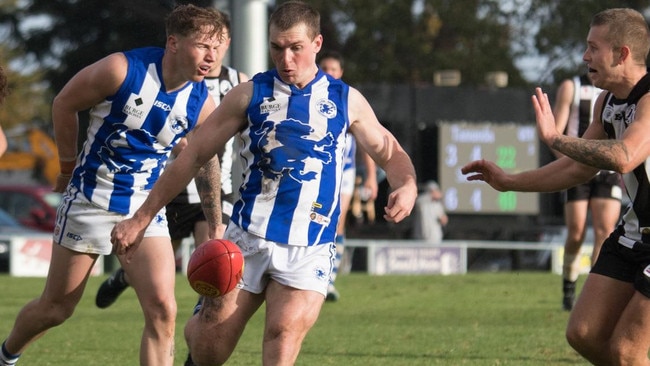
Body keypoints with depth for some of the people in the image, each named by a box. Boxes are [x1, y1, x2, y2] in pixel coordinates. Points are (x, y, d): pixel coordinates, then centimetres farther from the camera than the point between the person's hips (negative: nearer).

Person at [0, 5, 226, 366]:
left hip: (146, 210, 2)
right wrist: (69, 167, 6)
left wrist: (215, 229, 8)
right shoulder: (122, 70, -19)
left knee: (162, 309, -15)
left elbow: (208, 163, 8)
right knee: (55, 308, 10)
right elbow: (64, 103, -4)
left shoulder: (202, 105, -9)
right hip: (90, 201, -2)